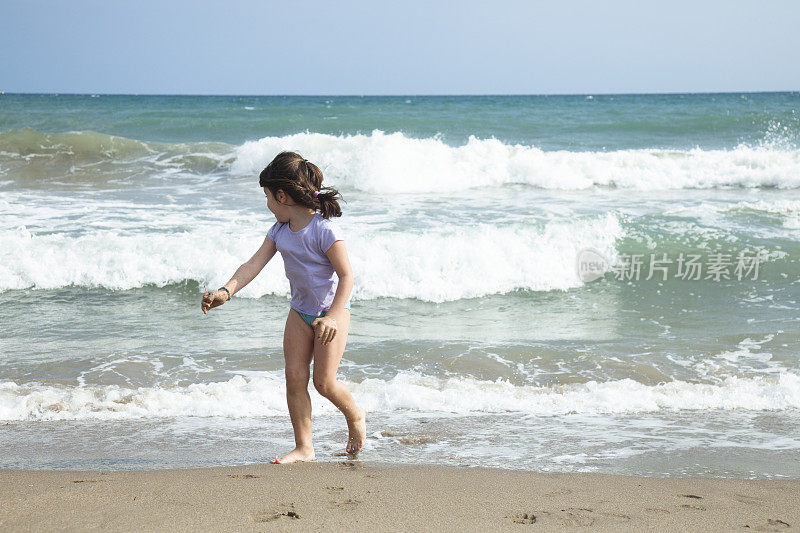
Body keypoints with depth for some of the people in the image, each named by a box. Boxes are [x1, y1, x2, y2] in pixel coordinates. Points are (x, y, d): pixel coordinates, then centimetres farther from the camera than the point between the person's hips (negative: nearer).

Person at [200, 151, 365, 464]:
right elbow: (254, 264, -4)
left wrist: (332, 317, -33)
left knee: (323, 381, -9)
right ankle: (304, 448, 6)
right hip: (300, 310, 7)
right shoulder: (280, 230, -1)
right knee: (294, 378, -1)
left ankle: (355, 415, 22)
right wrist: (226, 291, -19)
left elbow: (346, 275, -24)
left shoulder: (324, 230, -24)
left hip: (333, 309, -7)